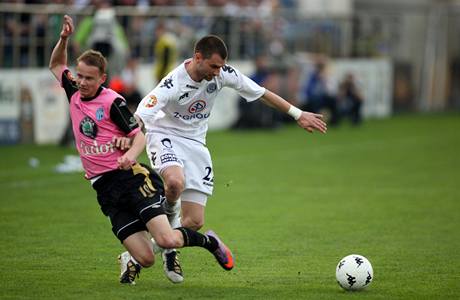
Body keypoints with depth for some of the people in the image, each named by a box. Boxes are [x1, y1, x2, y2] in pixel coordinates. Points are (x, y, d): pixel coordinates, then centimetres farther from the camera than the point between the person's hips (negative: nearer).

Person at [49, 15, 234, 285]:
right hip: (105, 189, 4)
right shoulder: (74, 95, 12)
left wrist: (132, 154, -30)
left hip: (131, 177, -4)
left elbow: (139, 134, -9)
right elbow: (56, 65, 27)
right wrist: (64, 39, 9)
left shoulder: (112, 101, -6)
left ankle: (209, 241, 10)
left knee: (166, 240, -21)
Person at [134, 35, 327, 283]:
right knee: (175, 182, -39)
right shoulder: (173, 84, -27)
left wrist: (298, 114, 3)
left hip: (195, 143, 5)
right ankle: (170, 215, -5)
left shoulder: (223, 74, -12)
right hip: (165, 136, -5)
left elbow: (262, 93, 2)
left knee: (195, 222, -2)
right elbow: (138, 119, -33)